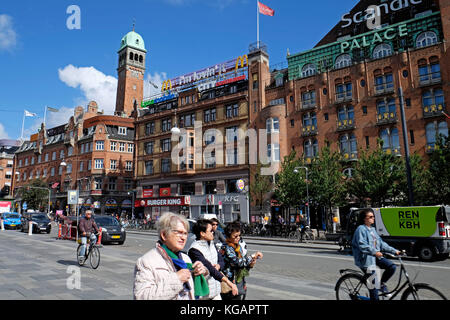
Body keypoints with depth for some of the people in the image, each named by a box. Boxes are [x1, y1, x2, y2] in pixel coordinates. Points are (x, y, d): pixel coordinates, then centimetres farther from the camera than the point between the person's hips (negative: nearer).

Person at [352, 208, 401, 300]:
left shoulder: (372, 229, 15)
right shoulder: (361, 229, -12)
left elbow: (381, 243, 13)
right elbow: (362, 245, -22)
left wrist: (394, 251, 4)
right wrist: (375, 252, -31)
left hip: (376, 257, 8)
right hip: (366, 259, -7)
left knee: (392, 266, -11)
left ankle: (382, 283, 11)